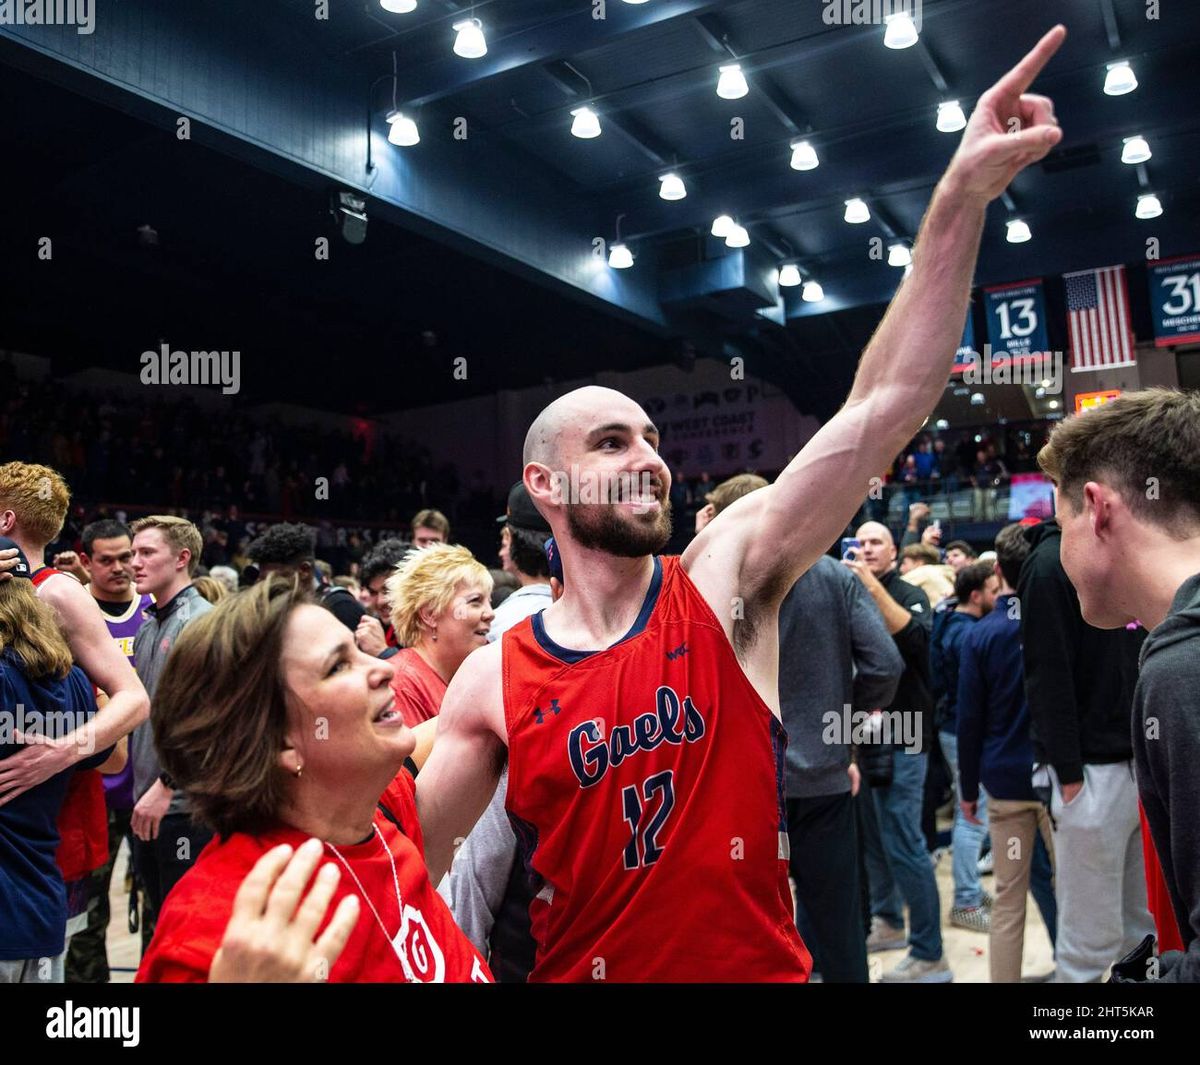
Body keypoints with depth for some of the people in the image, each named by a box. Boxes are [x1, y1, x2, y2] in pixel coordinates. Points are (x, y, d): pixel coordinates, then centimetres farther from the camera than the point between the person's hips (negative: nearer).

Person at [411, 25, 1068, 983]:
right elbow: (406, 866, -4)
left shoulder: (727, 579, -13)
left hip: (761, 965, 1)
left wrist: (962, 196, -29)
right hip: (581, 966, 0)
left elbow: (883, 407, -22)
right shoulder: (494, 681, -13)